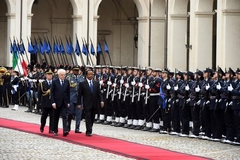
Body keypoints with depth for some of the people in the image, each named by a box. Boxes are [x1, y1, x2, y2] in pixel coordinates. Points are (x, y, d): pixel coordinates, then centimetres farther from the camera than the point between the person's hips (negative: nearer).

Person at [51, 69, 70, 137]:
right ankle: (55, 131, 21)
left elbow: (68, 92, 8)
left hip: (64, 102, 1)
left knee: (64, 116, -11)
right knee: (56, 117, 9)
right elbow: (52, 93, -5)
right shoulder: (54, 82, -4)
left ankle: (65, 131, -21)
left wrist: (68, 102, 4)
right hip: (57, 102, -1)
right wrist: (53, 102, -12)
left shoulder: (67, 81, 4)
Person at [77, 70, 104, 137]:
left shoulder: (96, 83, 9)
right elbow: (79, 95, -2)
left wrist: (101, 101, -6)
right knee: (88, 117, -9)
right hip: (87, 104, -4)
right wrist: (79, 104, -6)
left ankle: (88, 131, 19)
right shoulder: (82, 84, -3)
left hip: (94, 104, 4)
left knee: (92, 118, 8)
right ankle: (89, 132, -9)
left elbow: (99, 93, 8)